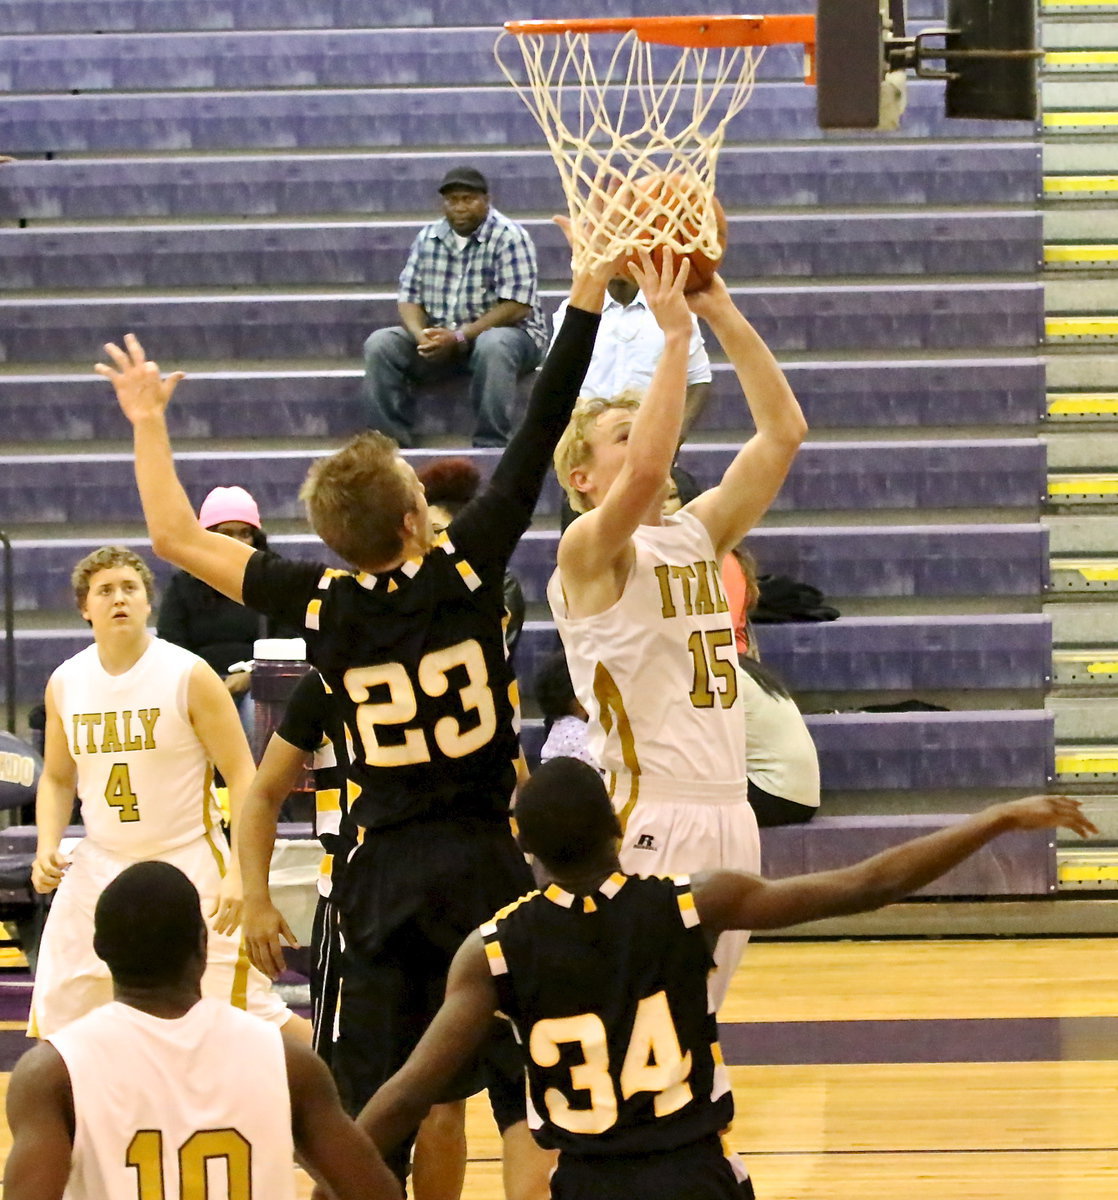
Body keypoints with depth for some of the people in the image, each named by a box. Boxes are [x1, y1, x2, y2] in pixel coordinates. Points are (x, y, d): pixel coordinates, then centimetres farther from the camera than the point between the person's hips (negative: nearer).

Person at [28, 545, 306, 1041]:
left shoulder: (189, 676, -11)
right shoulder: (65, 684, 2)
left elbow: (242, 775, -10)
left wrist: (242, 873, -20)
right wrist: (47, 847, -3)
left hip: (188, 862, -4)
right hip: (99, 866, 4)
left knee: (248, 1011, -7)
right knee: (54, 1019, 4)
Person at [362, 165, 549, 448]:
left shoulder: (509, 237, -10)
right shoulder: (428, 239, 8)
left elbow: (517, 307, -18)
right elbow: (409, 298, 7)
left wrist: (460, 337, -24)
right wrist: (420, 335, -16)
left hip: (503, 332, -5)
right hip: (438, 339, 5)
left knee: (493, 346, -40)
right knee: (380, 345, -15)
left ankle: (489, 446, -36)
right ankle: (392, 443, -17)